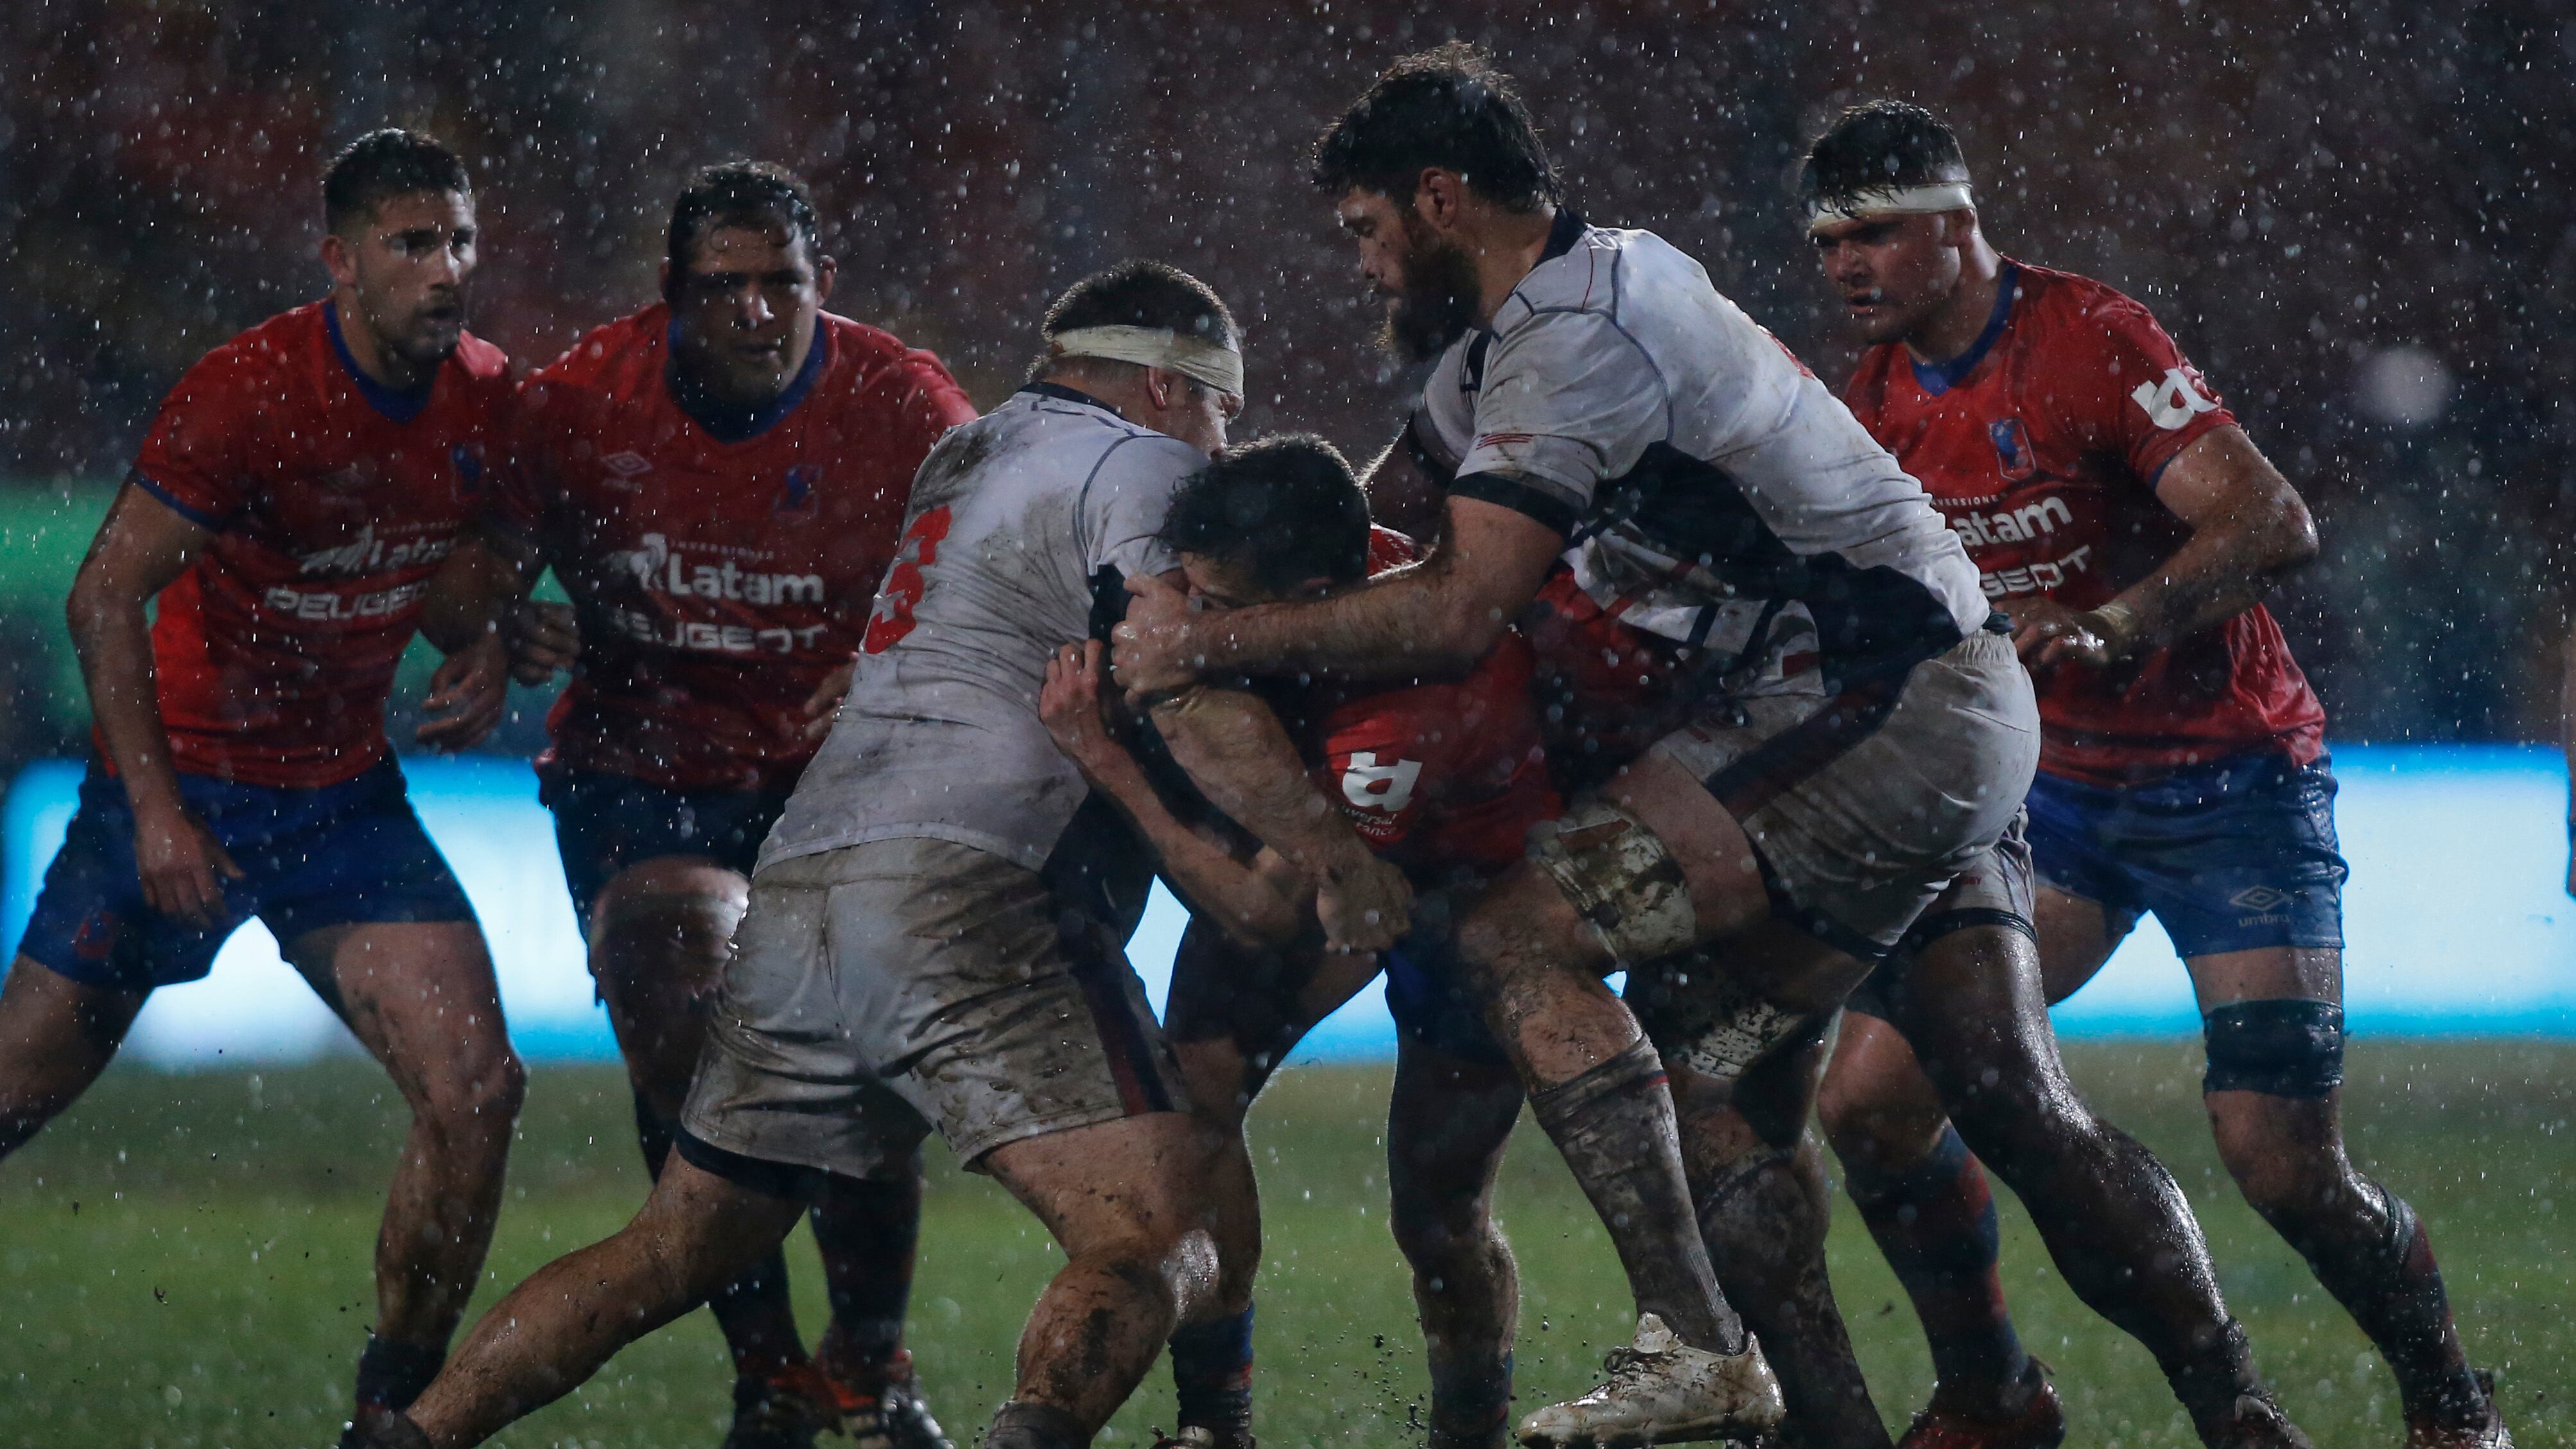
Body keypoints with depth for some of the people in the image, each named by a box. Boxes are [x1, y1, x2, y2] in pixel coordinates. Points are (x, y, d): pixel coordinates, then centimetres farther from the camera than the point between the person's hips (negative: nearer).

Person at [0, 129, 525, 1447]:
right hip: (182, 785, -4)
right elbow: (106, 596, -16)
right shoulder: (252, 391, -20)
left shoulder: (490, 400, -3)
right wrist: (156, 808, -19)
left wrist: (487, 654, -3)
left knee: (474, 1090, -12)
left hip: (344, 794, 4)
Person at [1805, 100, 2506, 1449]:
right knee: (1872, 1097, -8)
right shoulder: (1876, 398, 3)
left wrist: (2110, 628, -38)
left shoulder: (2087, 338, -18)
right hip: (2055, 790, 6)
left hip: (2228, 781, -6)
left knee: (2282, 1161, -15)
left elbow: (2273, 525, -26)